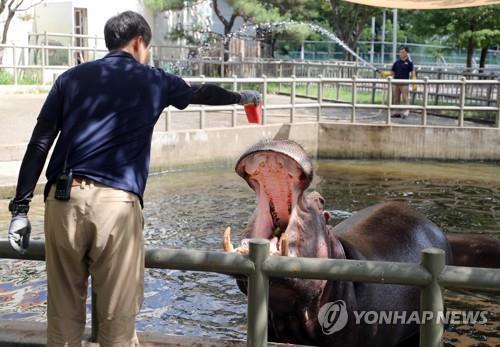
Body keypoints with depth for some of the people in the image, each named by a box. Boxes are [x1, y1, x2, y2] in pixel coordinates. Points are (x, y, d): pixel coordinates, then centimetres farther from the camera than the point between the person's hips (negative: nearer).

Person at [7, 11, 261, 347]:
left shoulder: (72, 77, 15)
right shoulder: (153, 80, 12)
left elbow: (39, 145, 9)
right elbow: (202, 93, 30)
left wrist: (20, 207, 11)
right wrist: (240, 96, 49)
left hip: (63, 200, 3)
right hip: (117, 203, -3)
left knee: (63, 316, 11)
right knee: (117, 320, 6)